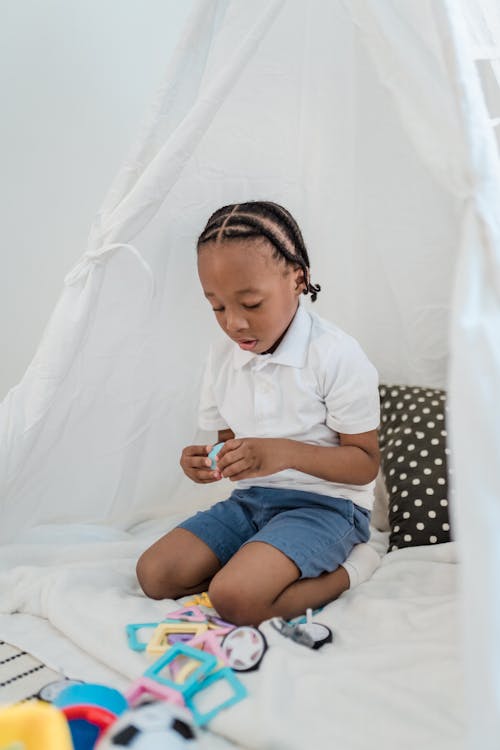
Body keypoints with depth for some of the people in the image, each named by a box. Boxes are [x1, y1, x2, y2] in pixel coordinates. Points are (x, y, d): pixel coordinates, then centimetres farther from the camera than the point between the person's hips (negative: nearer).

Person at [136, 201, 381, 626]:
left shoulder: (336, 355, -16)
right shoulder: (222, 357, 4)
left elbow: (366, 463, -13)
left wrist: (284, 453, -29)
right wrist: (206, 461, -11)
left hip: (325, 503, -6)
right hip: (251, 499, 7)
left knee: (236, 597, -28)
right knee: (154, 573, -10)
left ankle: (345, 572, -6)